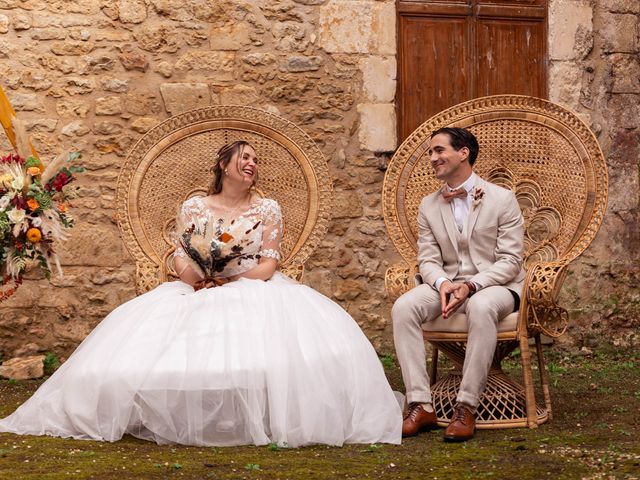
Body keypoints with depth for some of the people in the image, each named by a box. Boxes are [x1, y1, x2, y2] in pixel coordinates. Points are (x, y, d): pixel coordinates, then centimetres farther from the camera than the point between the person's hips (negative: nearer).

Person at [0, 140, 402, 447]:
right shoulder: (194, 208, 10)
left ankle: (264, 419, -28)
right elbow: (181, 257, 6)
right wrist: (195, 281, -16)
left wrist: (230, 284, -15)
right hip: (198, 292, 2)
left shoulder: (267, 209, 5)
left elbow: (269, 263, -2)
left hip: (255, 290, -1)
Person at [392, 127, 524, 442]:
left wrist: (471, 285, -23)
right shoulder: (429, 206, 10)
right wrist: (443, 283, -17)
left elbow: (510, 261, -8)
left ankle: (466, 407, -34)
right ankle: (420, 405, -27)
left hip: (495, 286, -4)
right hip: (447, 284, 4)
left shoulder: (502, 199, -4)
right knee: (403, 307, -26)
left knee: (481, 307, -41)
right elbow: (427, 260, 7)